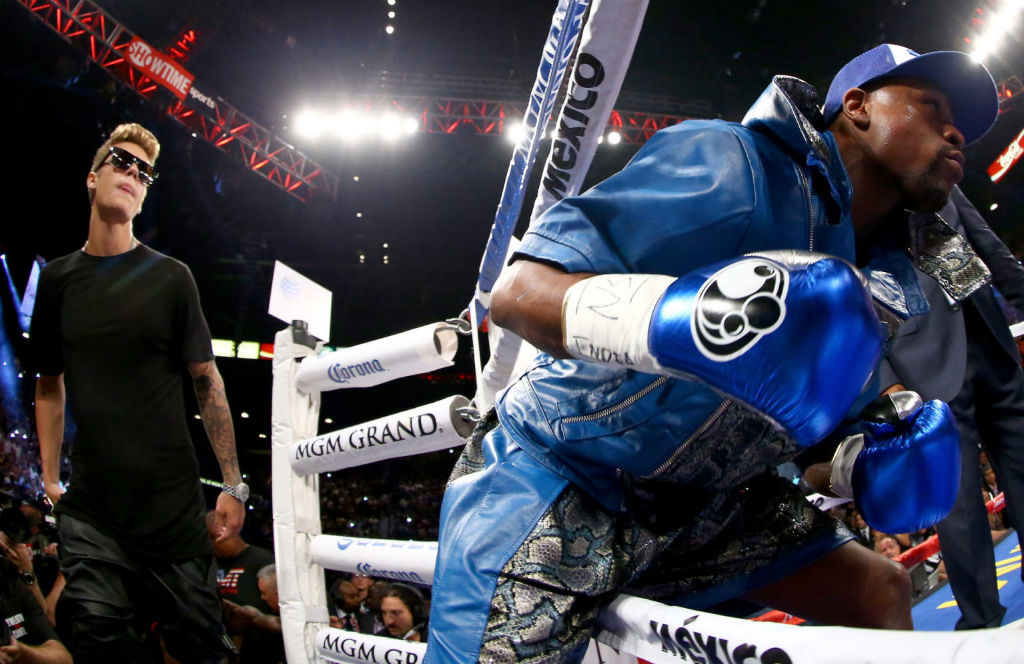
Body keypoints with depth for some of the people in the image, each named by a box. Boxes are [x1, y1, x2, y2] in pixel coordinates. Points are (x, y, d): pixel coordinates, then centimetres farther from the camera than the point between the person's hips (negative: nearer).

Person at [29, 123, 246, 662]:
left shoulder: (169, 277, 1)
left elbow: (206, 380, 1)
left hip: (172, 501, -1)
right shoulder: (57, 279, 8)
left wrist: (233, 483, -2)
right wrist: (49, 478, 10)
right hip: (88, 509, 2)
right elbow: (49, 385, 16)